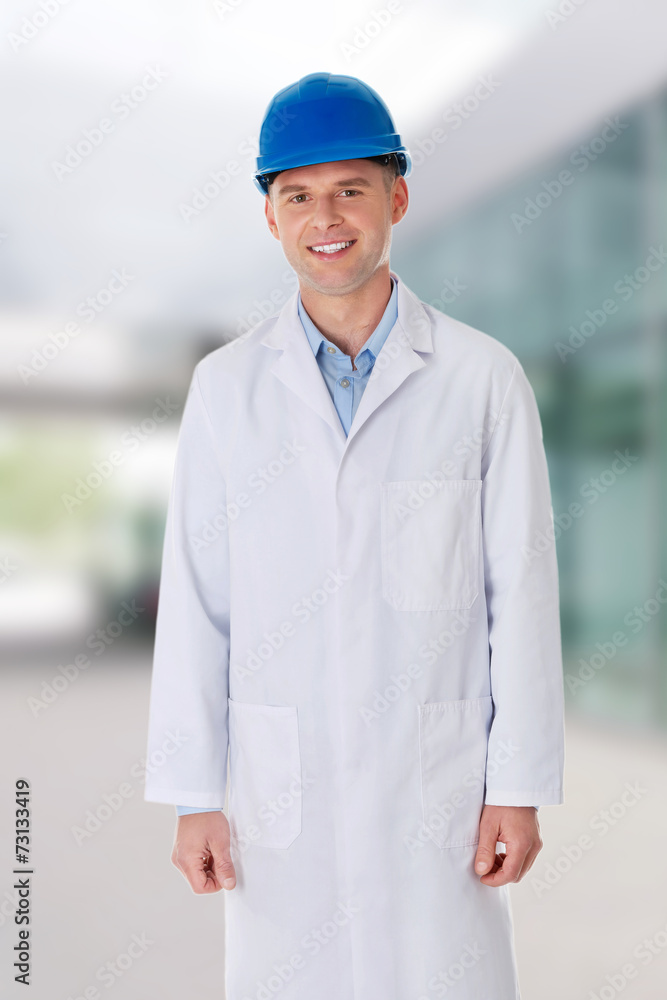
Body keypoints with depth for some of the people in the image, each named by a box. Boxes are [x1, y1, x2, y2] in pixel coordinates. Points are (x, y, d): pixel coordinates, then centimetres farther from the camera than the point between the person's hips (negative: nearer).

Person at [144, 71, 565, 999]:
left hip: (436, 783, -1)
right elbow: (195, 600, 0)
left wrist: (519, 786, -2)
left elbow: (522, 592, -3)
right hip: (277, 786, 2)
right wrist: (192, 795, 1)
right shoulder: (226, 385, 0)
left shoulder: (484, 378, -4)